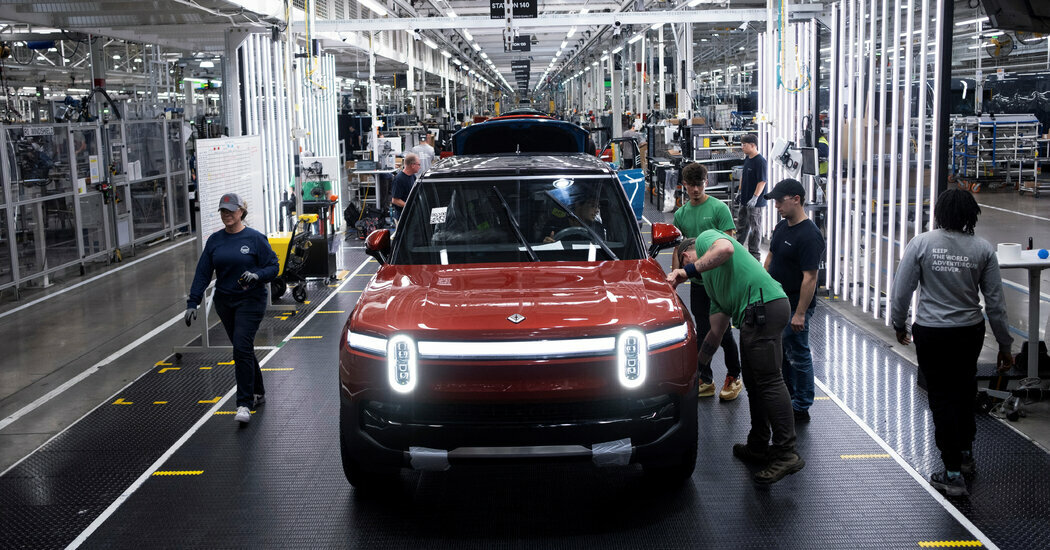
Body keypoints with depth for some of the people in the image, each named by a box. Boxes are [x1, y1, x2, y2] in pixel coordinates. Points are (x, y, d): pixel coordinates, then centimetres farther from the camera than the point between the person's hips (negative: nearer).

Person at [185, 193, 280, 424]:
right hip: (224, 301, 5)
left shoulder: (255, 238, -7)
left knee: (242, 348, -15)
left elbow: (273, 267, -5)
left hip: (251, 300, -5)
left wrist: (257, 275, -26)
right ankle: (258, 392, 32)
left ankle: (244, 404, -12)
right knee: (243, 349, 14)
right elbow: (203, 273, 4)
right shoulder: (215, 240, 6)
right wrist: (192, 303, -2)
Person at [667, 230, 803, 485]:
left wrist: (688, 270, -9)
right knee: (753, 381, 16)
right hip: (753, 316, 10)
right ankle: (758, 447, 25)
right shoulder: (712, 283, 35)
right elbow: (716, 332, 32)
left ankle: (786, 454, -11)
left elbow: (726, 248, -15)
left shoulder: (706, 238, 12)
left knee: (768, 380, -11)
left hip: (763, 305, -10)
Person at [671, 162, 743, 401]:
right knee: (703, 332, 10)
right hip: (697, 282, 5)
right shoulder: (680, 214, 8)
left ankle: (733, 378, 17)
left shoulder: (719, 208, -7)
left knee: (723, 332, 1)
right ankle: (705, 381, 18)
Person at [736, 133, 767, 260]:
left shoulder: (760, 161, -19)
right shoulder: (747, 159, 8)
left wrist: (755, 197, -27)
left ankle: (754, 254, 12)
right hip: (745, 200, 9)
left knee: (754, 228, 2)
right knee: (741, 226, 18)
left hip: (755, 202, -9)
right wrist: (739, 192, 20)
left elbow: (762, 181, -22)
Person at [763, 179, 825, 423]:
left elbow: (810, 277, -24)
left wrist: (800, 313, -24)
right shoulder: (782, 227, 7)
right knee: (781, 351, 19)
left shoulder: (809, 235, -22)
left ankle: (801, 408, 10)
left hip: (795, 304, -9)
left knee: (798, 354, 1)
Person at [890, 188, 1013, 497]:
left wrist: (899, 325, 10)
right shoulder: (983, 249, -5)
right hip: (970, 332, 3)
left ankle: (953, 475, 7)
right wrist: (1005, 346, 7)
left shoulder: (921, 244, -11)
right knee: (963, 393, 23)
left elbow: (902, 291, -8)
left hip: (931, 334, -2)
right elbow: (995, 302, -2)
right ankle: (966, 456, 38)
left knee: (942, 398, 5)